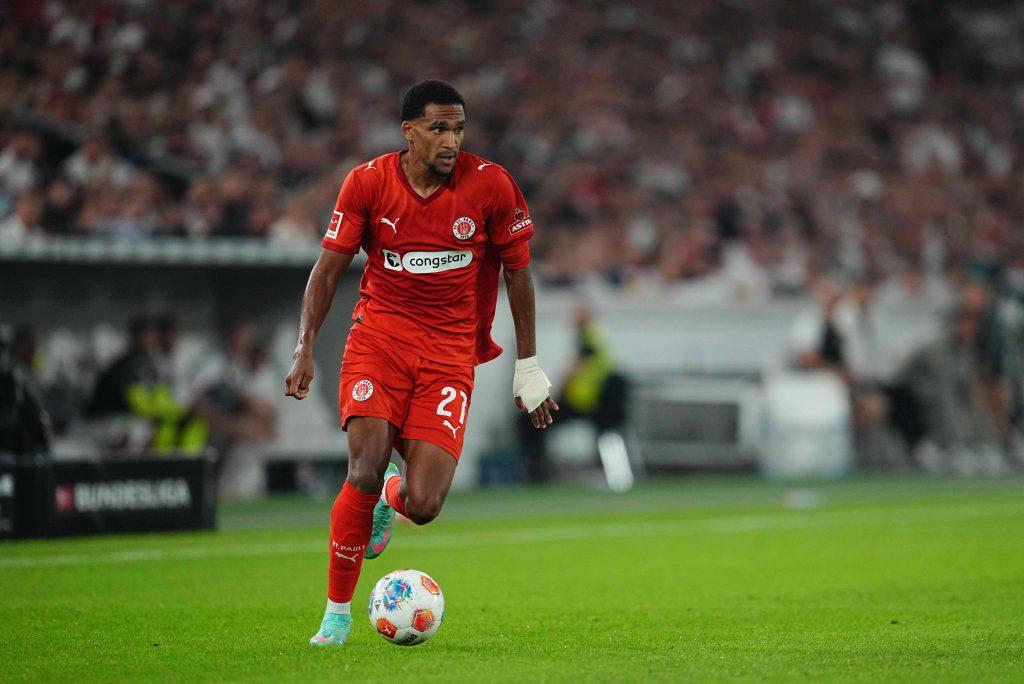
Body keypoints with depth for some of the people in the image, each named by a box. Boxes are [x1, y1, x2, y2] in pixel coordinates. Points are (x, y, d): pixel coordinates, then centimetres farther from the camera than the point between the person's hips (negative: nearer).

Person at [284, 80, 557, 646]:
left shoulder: (491, 185, -5)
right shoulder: (368, 182, -5)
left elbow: (518, 272, 6)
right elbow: (328, 268, 2)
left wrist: (529, 367, 8)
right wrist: (305, 348, -9)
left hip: (451, 350, 0)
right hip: (379, 334, 0)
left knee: (422, 507, -13)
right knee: (366, 469, -22)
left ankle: (393, 494, 29)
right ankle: (337, 614, -4)